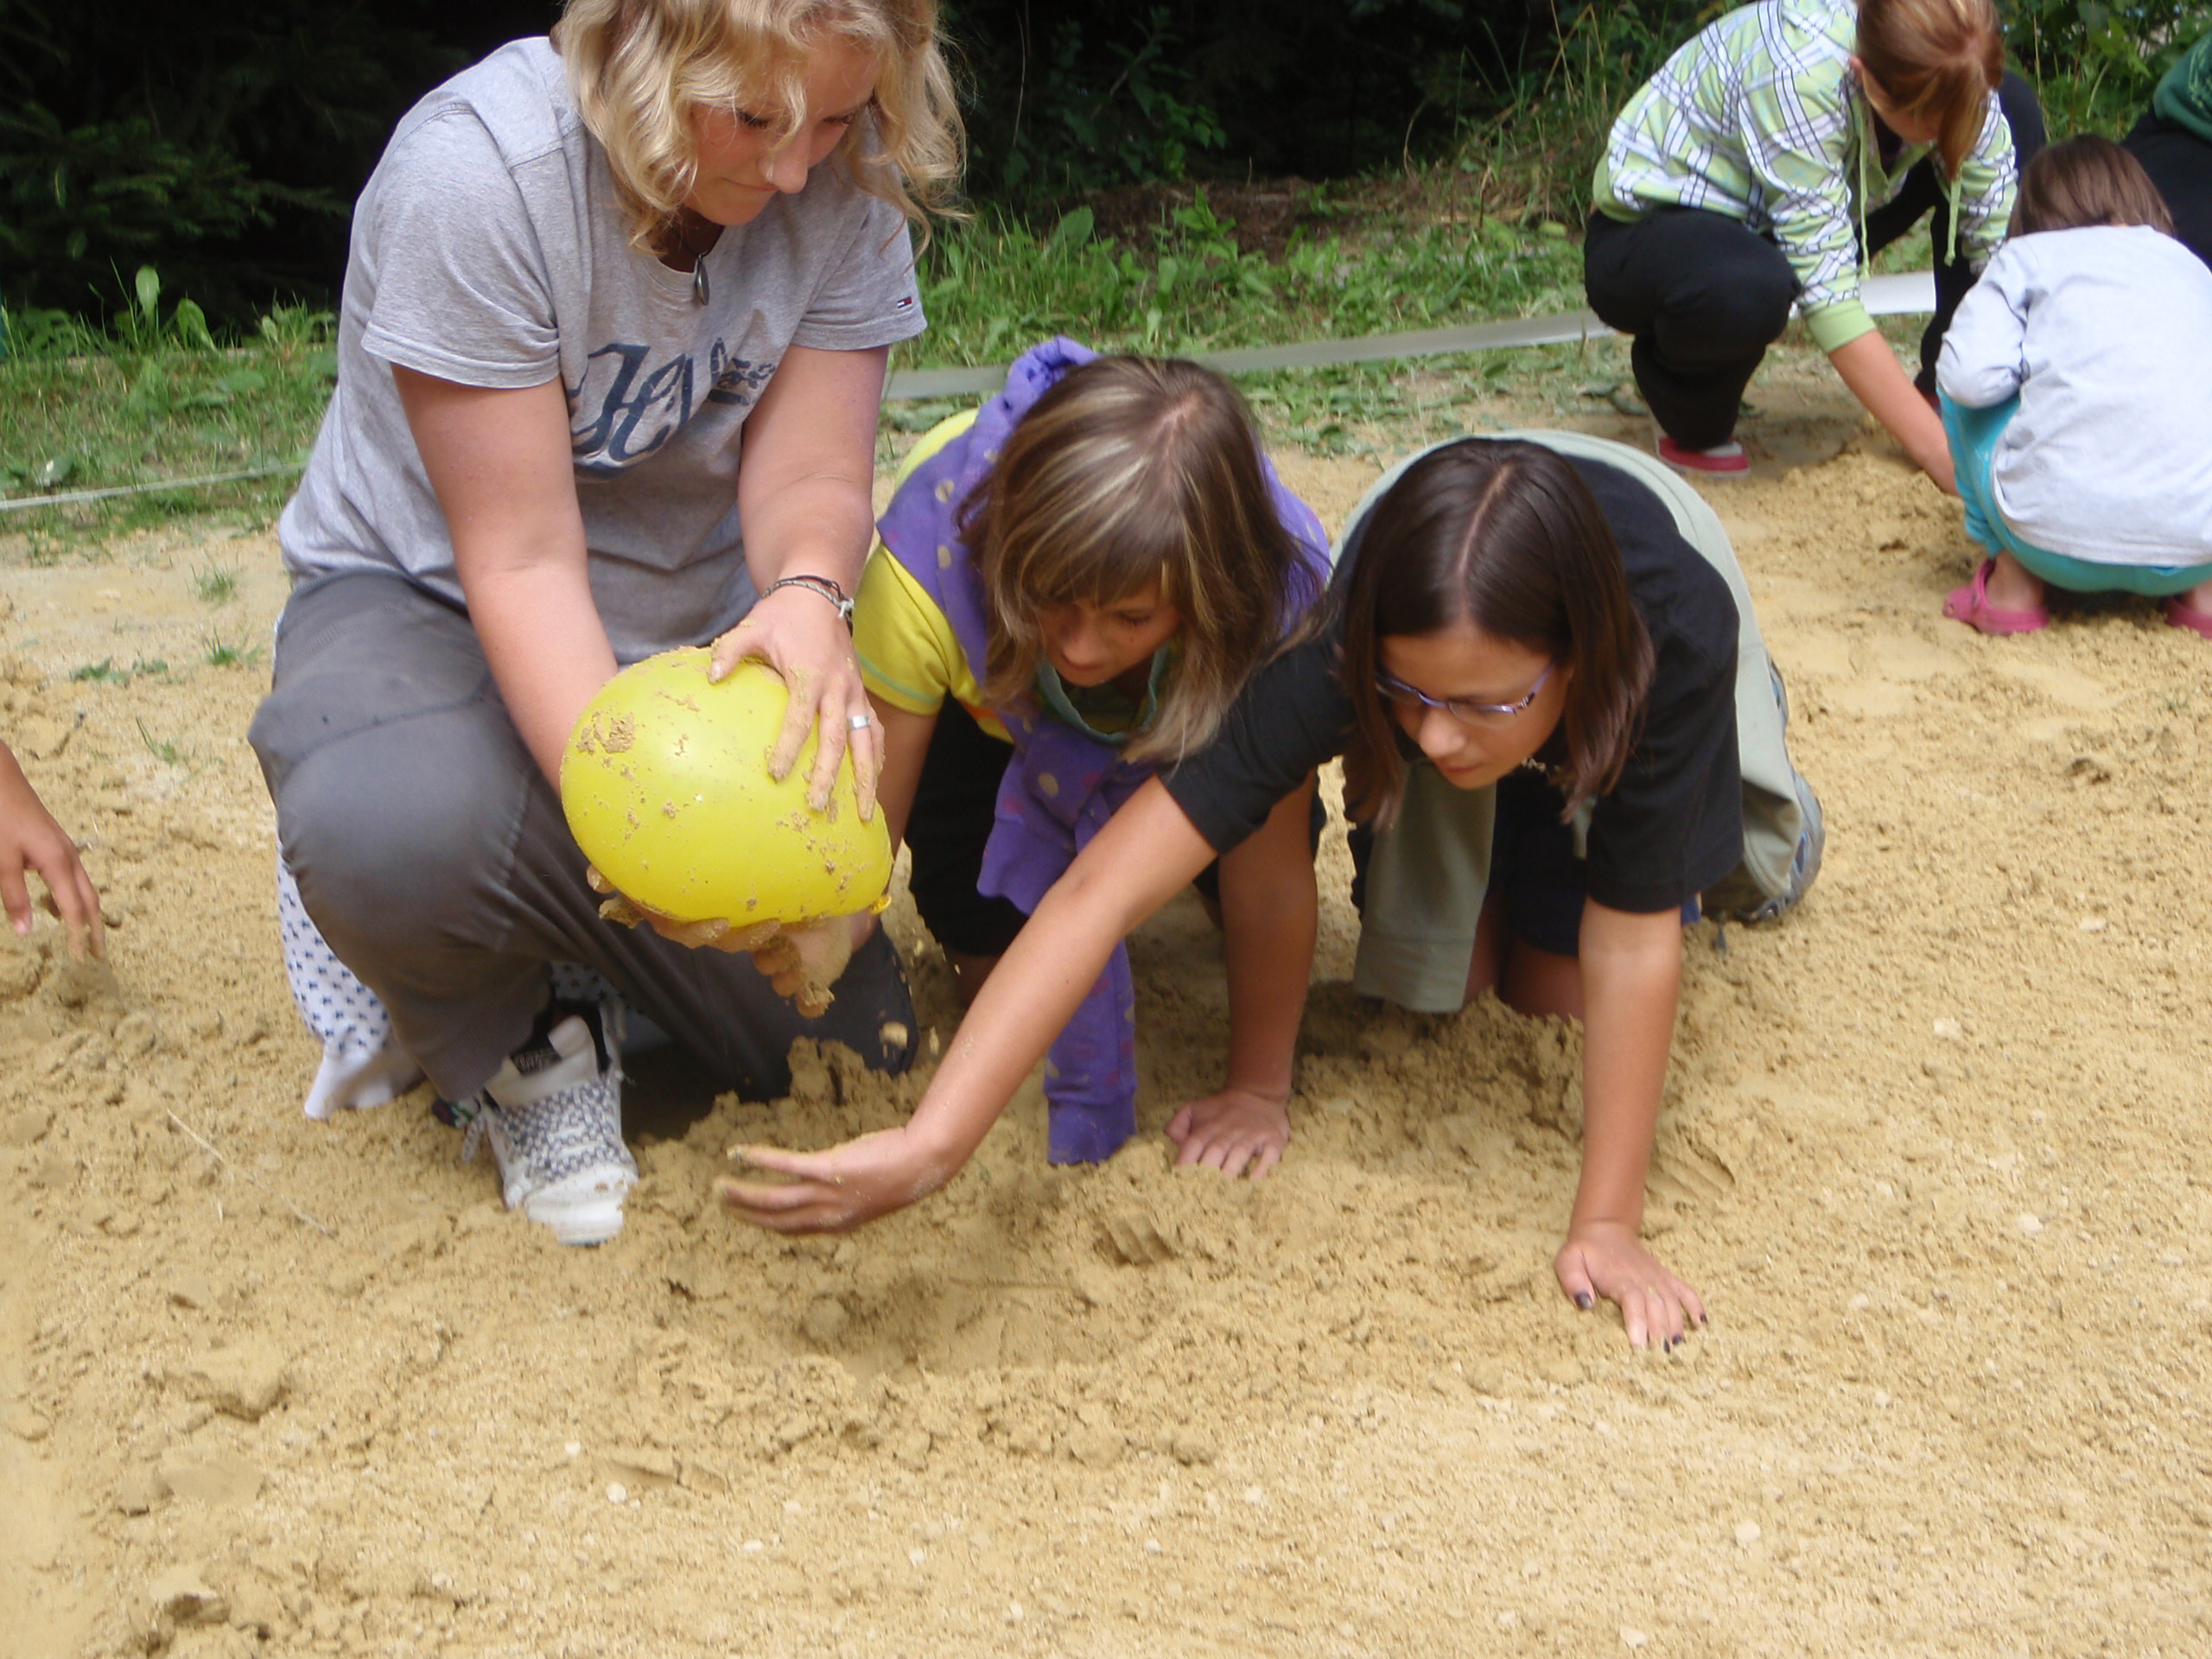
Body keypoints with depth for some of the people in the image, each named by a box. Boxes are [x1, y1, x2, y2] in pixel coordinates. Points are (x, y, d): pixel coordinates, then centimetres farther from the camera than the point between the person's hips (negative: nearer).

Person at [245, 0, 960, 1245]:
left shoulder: (849, 181, -14)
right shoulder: (480, 170, -28)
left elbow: (810, 475, -17)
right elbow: (521, 560, -28)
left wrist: (809, 595, -43)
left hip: (700, 626, 4)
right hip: (435, 601, -4)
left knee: (855, 1044, -3)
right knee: (392, 827, -41)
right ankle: (507, 1043, -4)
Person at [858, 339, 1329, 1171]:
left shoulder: (1279, 594, -42)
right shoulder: (936, 560, -43)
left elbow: (1269, 870, -31)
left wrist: (1259, 1089, -23)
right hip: (987, 701, -2)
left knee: (1259, 828, -20)